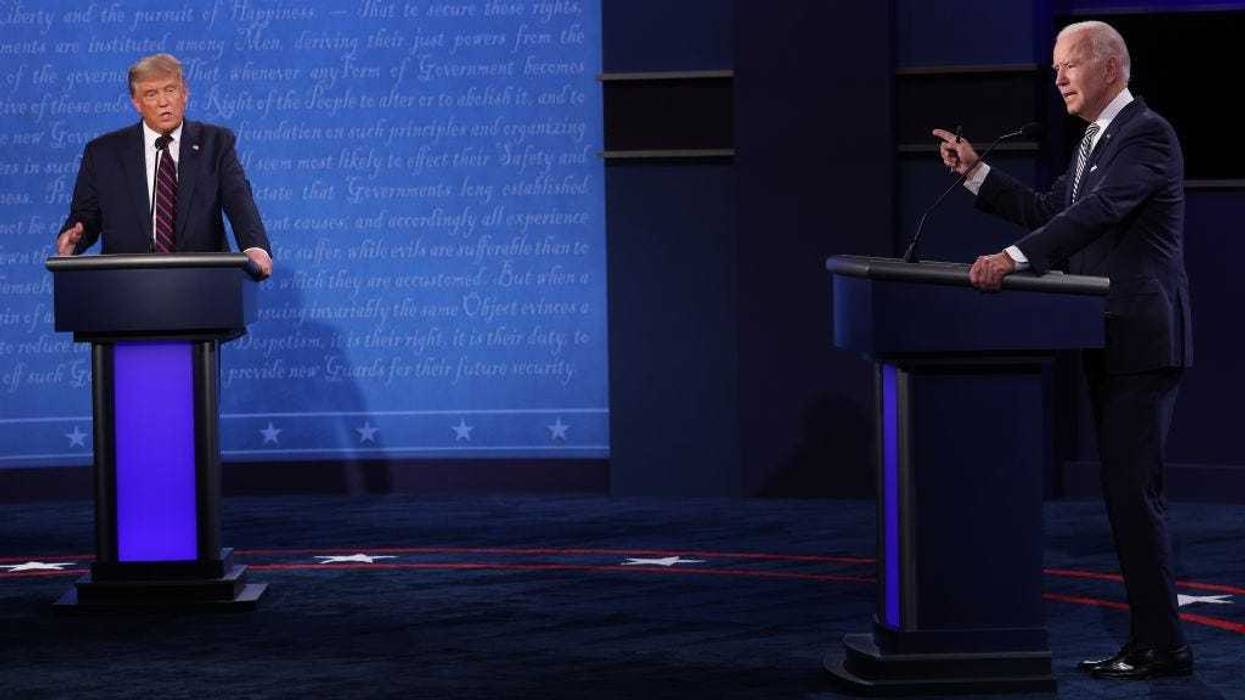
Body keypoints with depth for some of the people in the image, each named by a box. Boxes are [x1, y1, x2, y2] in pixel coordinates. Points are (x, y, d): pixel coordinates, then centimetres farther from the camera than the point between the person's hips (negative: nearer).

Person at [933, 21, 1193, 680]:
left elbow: (1098, 212, -27)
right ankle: (1148, 638, 16)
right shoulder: (1097, 140, 18)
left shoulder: (1146, 134, -13)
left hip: (1142, 342, -10)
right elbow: (1047, 211, 21)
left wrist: (1014, 257, -35)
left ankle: (1162, 645, -5)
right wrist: (975, 172, 11)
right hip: (1110, 345, 10)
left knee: (1133, 491, -10)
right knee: (1126, 492, 11)